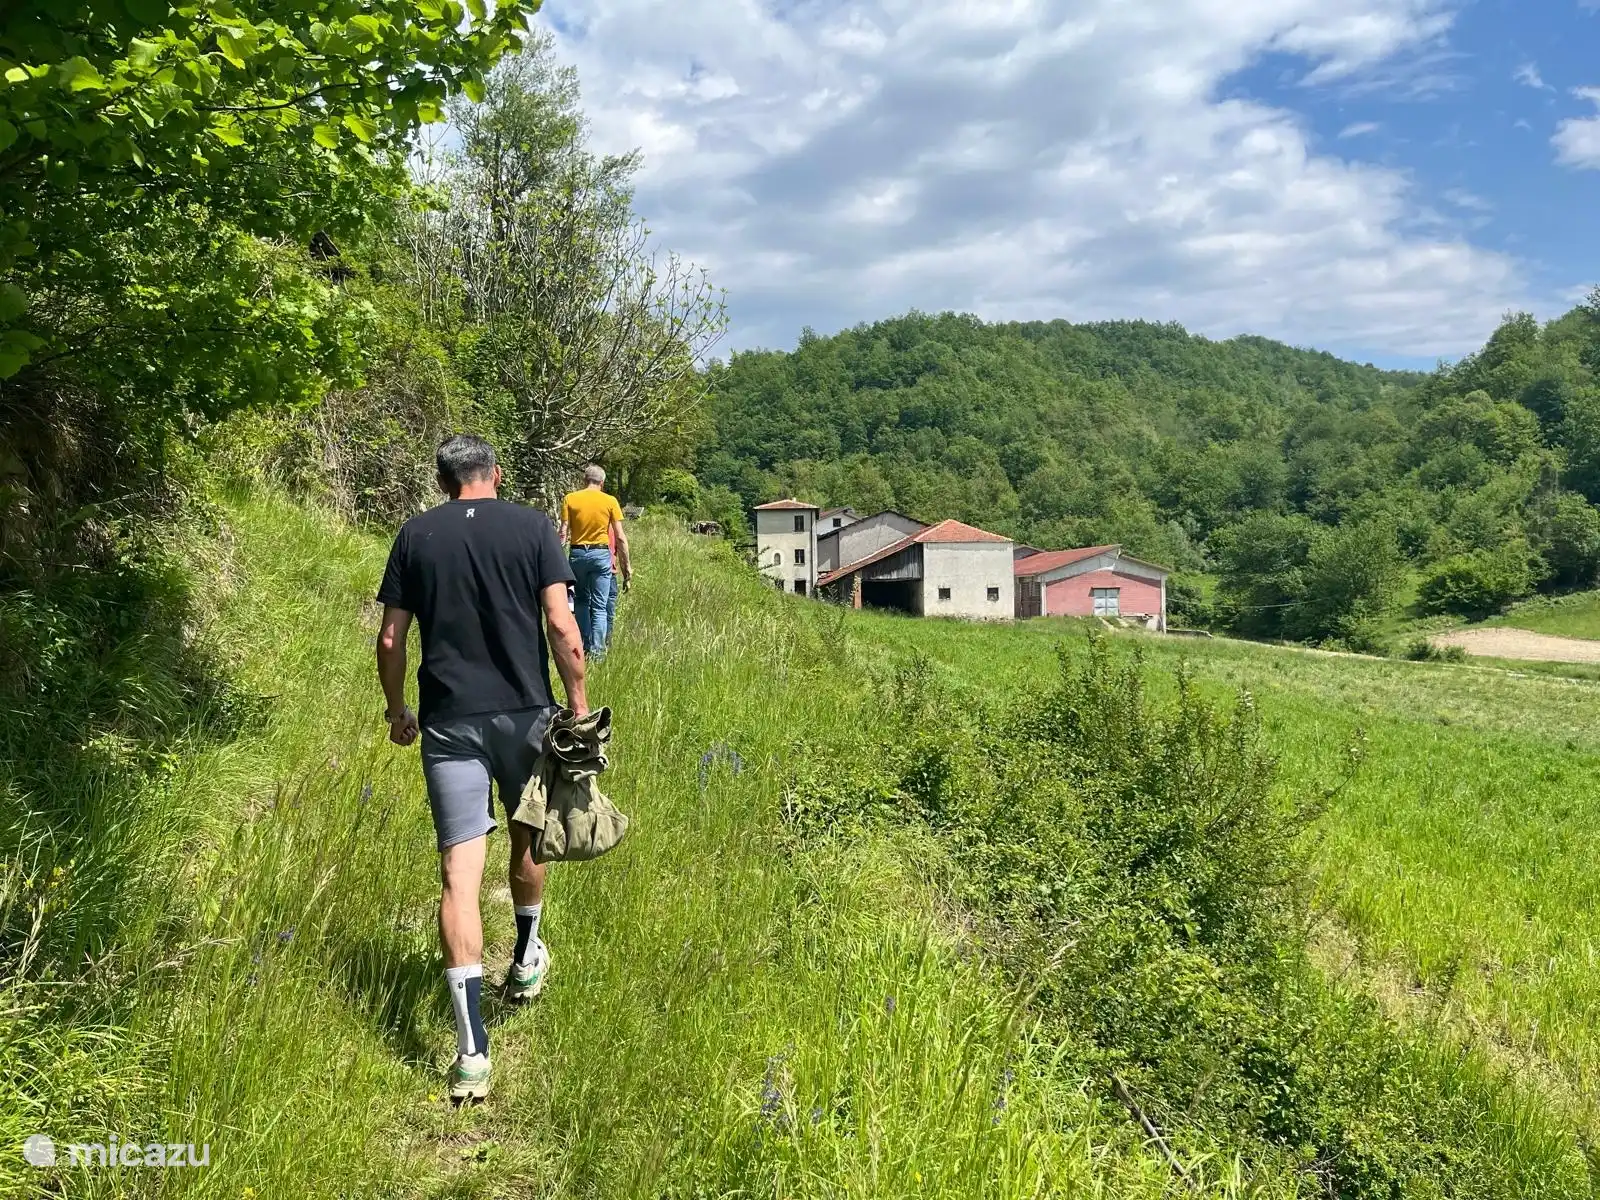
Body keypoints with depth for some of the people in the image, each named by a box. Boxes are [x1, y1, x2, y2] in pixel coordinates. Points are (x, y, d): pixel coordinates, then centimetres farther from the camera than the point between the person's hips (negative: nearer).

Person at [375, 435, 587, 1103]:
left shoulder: (416, 535, 4)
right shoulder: (532, 527, -1)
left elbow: (391, 638, 4)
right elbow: (562, 627, -8)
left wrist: (396, 711, 17)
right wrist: (578, 703, 1)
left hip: (449, 721, 0)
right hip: (525, 711, 0)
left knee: (459, 871, -4)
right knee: (528, 835, 24)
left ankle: (472, 1048, -8)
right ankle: (526, 960, 45)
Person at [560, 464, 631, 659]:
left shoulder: (570, 499, 1)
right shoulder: (610, 501, -2)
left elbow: (563, 532, -3)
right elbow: (620, 537, -2)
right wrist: (627, 565, 4)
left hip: (577, 553, 2)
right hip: (601, 554, -2)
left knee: (582, 601, 19)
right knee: (600, 606, 2)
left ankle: (584, 645, 19)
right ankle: (597, 651, -1)